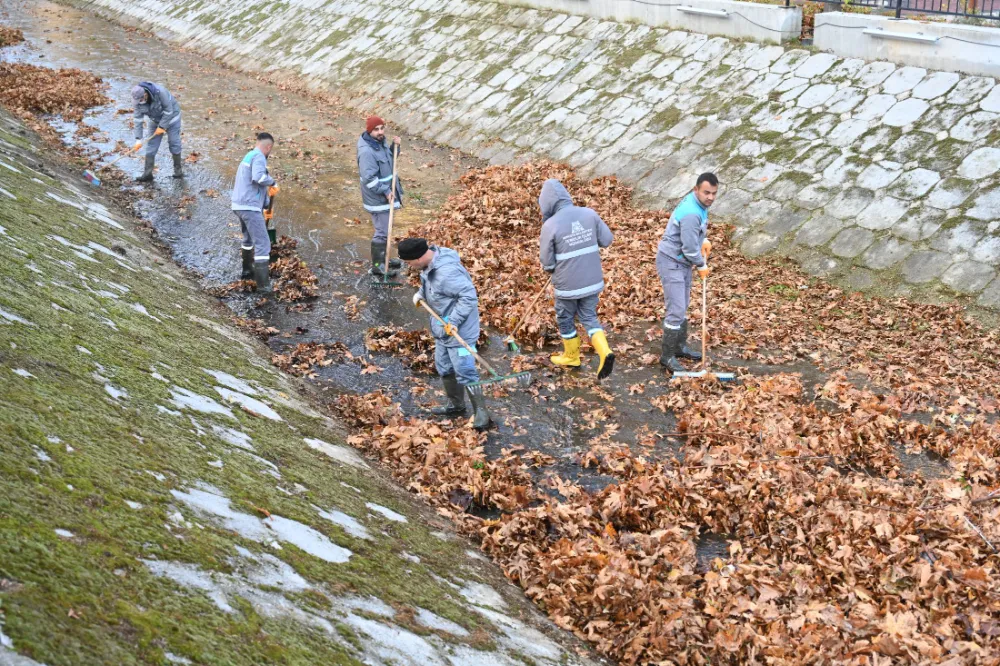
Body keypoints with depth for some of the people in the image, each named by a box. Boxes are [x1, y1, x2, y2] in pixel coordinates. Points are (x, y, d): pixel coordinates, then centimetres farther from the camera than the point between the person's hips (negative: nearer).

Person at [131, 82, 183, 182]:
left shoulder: (160, 92, -35)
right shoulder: (138, 99, -19)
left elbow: (168, 110, -26)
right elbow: (138, 119, -16)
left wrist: (162, 127, -24)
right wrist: (138, 139, -19)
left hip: (171, 117, -4)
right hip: (156, 120, 5)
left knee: (173, 143, 0)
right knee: (151, 145, -1)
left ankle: (178, 169, 18)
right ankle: (147, 174, -1)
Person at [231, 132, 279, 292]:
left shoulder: (248, 156, 21)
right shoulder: (259, 157, -10)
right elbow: (258, 177, -30)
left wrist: (265, 204, 37)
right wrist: (272, 182, -11)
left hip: (239, 205, 10)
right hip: (250, 207, -10)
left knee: (249, 238, 31)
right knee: (262, 244, -8)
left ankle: (248, 270, 45)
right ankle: (263, 284, -10)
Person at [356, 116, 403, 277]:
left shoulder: (381, 142, 2)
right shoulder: (367, 151, -27)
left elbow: (389, 159, 18)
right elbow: (369, 178, -29)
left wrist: (395, 147, -1)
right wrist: (386, 191, -26)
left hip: (385, 194, 9)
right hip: (378, 198, -9)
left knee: (385, 229, 22)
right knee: (382, 231, -1)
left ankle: (383, 258, 37)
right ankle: (377, 266, 11)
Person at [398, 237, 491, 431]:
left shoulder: (447, 271, -32)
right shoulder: (430, 263, -2)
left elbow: (469, 296, -31)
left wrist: (453, 321, -29)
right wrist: (421, 293, 3)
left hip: (459, 329, -10)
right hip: (442, 327, 10)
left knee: (464, 372, -5)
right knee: (444, 367, 21)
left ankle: (481, 413, 8)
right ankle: (456, 405, 39)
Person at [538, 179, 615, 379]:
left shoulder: (550, 225, -17)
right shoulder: (589, 214, -7)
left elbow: (547, 263, -10)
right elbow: (607, 239, 2)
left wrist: (552, 269, 12)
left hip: (567, 285, -4)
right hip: (593, 281, 4)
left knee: (566, 320, 19)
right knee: (589, 317, 19)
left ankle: (571, 357, 35)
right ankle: (604, 352, -1)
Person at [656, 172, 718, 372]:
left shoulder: (698, 203, 1)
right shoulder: (691, 214, -30)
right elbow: (690, 248, -25)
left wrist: (704, 239, 7)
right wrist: (702, 266, -8)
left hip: (683, 262, 10)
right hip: (672, 263, -10)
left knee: (682, 307, 20)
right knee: (676, 311, -9)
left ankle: (680, 346, 33)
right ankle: (667, 356, 0)